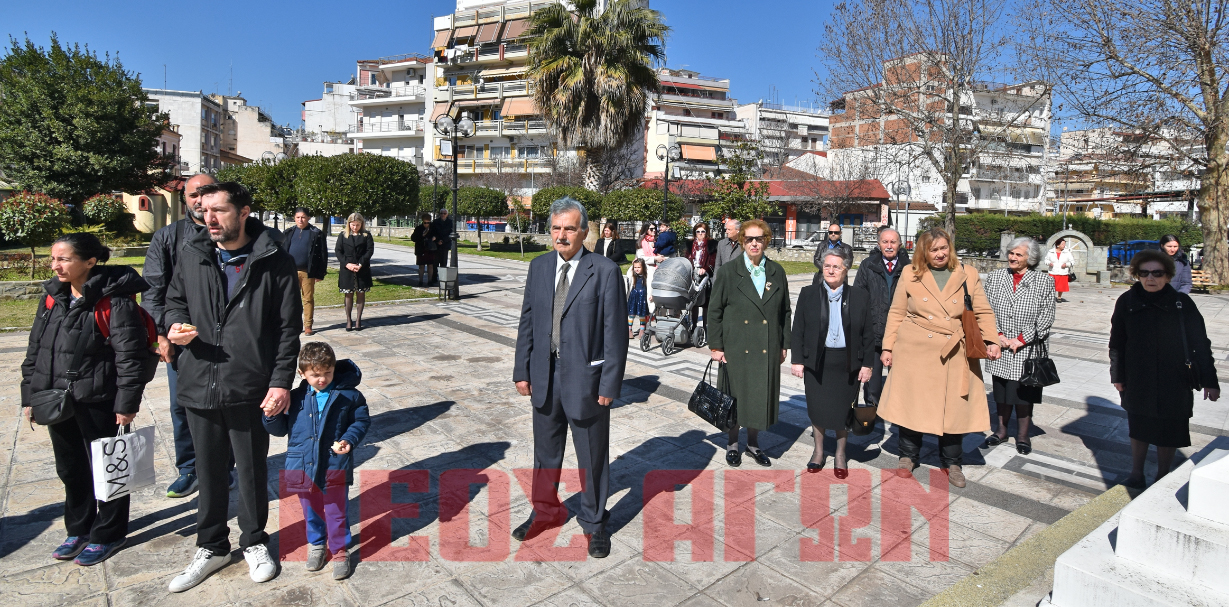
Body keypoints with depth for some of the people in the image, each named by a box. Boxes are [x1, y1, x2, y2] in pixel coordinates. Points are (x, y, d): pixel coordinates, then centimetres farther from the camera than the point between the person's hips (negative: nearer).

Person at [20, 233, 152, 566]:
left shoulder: (114, 299, -17)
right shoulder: (52, 296, 6)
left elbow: (130, 354, -18)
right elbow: (35, 348, 15)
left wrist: (126, 403, -19)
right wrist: (30, 394, 13)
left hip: (98, 401, -7)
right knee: (70, 469, 20)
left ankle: (108, 535, 25)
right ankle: (78, 529, 39)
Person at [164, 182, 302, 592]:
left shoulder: (274, 262, -9)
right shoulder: (191, 255, 3)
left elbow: (289, 327, -7)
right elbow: (175, 300, 17)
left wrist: (281, 382, -12)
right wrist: (175, 326, -6)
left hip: (251, 389, -3)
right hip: (200, 386, 4)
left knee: (253, 472, 13)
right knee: (208, 473, 18)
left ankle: (254, 543, 35)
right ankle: (211, 547, 38)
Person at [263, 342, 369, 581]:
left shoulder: (348, 395, -7)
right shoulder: (295, 398, 0)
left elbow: (362, 420, 0)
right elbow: (280, 429, 8)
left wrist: (349, 440, -16)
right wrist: (272, 415, -13)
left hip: (336, 467, -3)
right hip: (304, 465, 3)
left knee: (336, 512, 8)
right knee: (311, 511, 19)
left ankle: (340, 550, 26)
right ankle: (316, 545, 41)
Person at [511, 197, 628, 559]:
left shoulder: (605, 271, -10)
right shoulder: (539, 267, 5)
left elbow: (614, 332, -11)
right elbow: (527, 322, 8)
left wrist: (609, 384, -13)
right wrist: (522, 371, 5)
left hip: (585, 379, -4)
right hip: (545, 377, 5)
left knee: (592, 457, 11)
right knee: (545, 451, 21)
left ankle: (594, 523, 33)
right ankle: (546, 511, 44)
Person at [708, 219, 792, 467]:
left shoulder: (777, 272, 7)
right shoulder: (729, 272, -2)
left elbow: (784, 311, 11)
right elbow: (714, 310, -2)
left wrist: (784, 345, 8)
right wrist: (715, 345, -6)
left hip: (767, 351, 3)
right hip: (736, 348, -2)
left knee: (761, 396, 10)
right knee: (735, 396, 7)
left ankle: (753, 443, 28)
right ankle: (732, 443, 26)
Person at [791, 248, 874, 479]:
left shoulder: (860, 297, 1)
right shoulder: (808, 294, 1)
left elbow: (868, 334, 3)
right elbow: (798, 330, 1)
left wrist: (867, 364, 0)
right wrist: (797, 360, -3)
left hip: (847, 363, 0)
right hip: (816, 362, 0)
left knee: (843, 410, 9)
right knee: (817, 408, 10)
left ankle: (841, 454, 30)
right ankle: (818, 451, 31)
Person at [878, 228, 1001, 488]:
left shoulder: (968, 274, 7)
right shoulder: (910, 274, 4)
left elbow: (983, 313, 7)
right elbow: (896, 313, 5)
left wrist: (991, 340, -8)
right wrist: (888, 347, 2)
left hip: (954, 355, 1)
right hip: (914, 352, -1)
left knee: (954, 408, 4)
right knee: (910, 404, 5)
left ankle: (952, 463, 23)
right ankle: (908, 456, 24)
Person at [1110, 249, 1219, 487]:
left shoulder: (1182, 303, -8)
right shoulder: (1127, 302, -6)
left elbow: (1200, 343, -3)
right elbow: (1117, 342, 2)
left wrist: (1209, 380, -4)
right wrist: (1117, 376, 4)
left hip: (1174, 383, -1)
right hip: (1138, 382, 1)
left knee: (1168, 432, 10)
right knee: (1138, 428, 15)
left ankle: (1162, 479, 28)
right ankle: (1136, 475, 31)